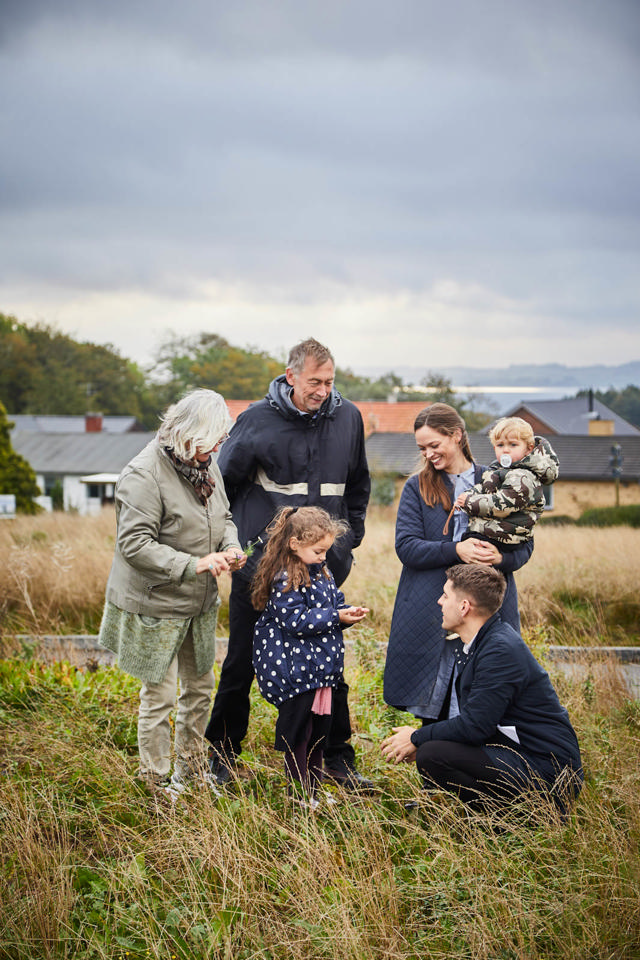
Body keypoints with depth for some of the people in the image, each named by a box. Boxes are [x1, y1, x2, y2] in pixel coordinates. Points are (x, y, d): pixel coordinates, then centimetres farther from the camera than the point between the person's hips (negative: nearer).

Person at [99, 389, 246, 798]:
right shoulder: (144, 474, -21)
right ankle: (156, 780, 17)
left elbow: (223, 516, 18)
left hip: (200, 602, 8)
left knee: (200, 687, 18)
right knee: (159, 694, 0)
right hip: (156, 604, -8)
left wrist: (230, 547, -5)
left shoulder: (206, 463, 4)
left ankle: (191, 765, 35)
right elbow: (134, 543, -24)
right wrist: (194, 564, -28)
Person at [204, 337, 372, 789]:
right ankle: (223, 755, 22)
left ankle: (337, 756, 22)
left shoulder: (348, 417, 3)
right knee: (242, 663, 7)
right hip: (260, 563, -2)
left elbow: (358, 484, 19)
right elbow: (224, 483, 4)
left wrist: (349, 538, 14)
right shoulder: (257, 421, -8)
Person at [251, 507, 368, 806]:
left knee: (319, 732, 15)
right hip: (294, 670, -9)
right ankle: (299, 797, 8)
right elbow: (294, 620, -21)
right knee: (297, 735, -1)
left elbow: (335, 603, 21)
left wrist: (349, 613, 0)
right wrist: (335, 616, -21)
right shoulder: (285, 579, -16)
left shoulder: (321, 572, 12)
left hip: (321, 667, 9)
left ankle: (314, 791, 26)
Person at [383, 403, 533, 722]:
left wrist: (501, 557, -15)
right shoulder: (417, 487, 8)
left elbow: (525, 543, 7)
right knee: (433, 709, 2)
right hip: (430, 612, 0)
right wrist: (455, 550, -17)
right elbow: (406, 546, -3)